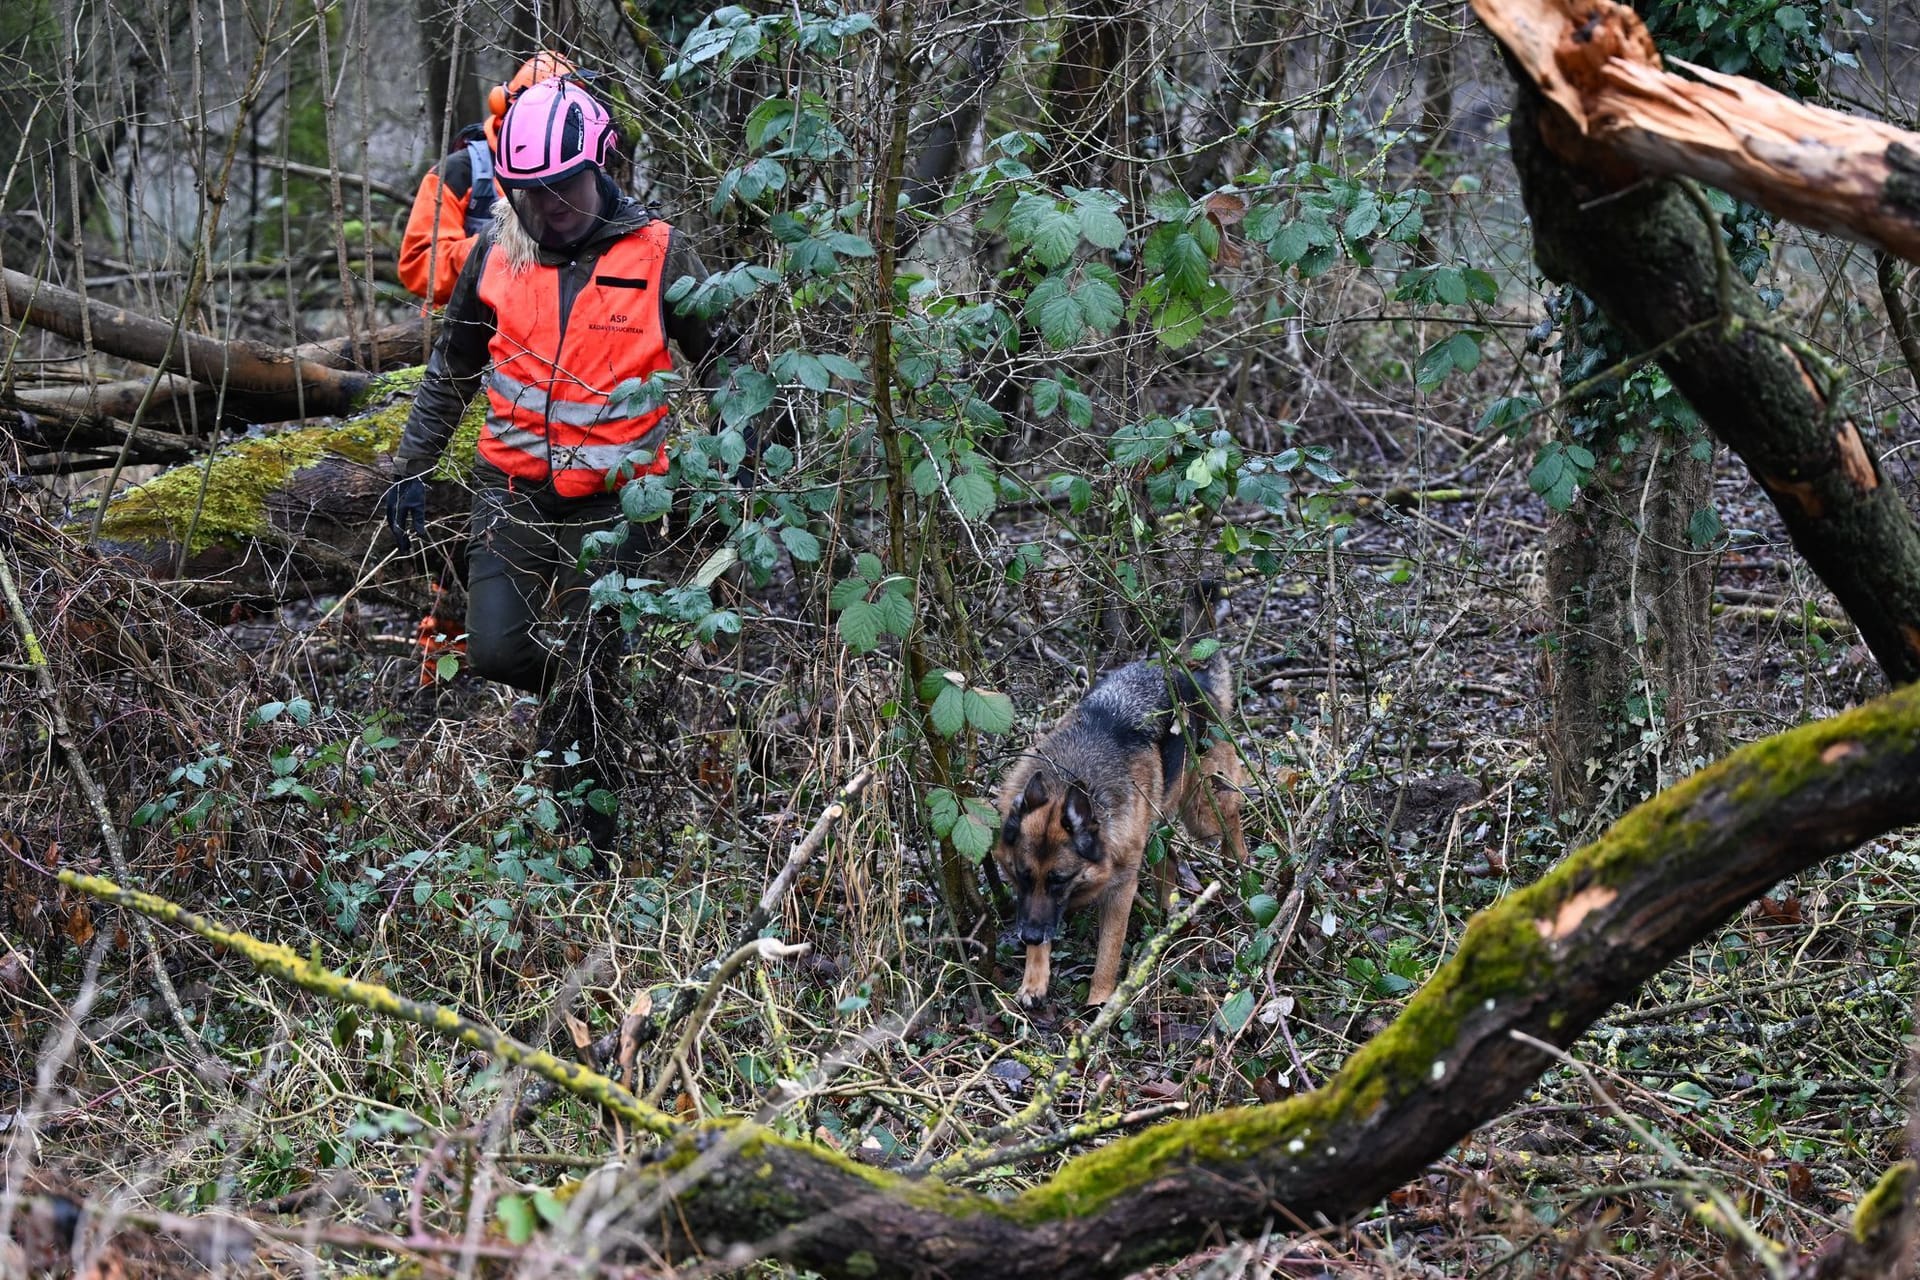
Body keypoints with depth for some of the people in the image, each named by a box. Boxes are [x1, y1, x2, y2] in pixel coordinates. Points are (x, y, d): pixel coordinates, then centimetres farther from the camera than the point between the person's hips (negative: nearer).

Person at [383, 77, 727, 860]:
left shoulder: (658, 256, -7)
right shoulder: (497, 255, 1)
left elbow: (721, 367, 4)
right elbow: (450, 370, 14)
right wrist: (411, 469, 14)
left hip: (610, 498, -3)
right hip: (513, 490, 3)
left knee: (585, 688, -1)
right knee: (495, 651, -9)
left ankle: (589, 845, 13)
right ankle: (575, 688, 25)